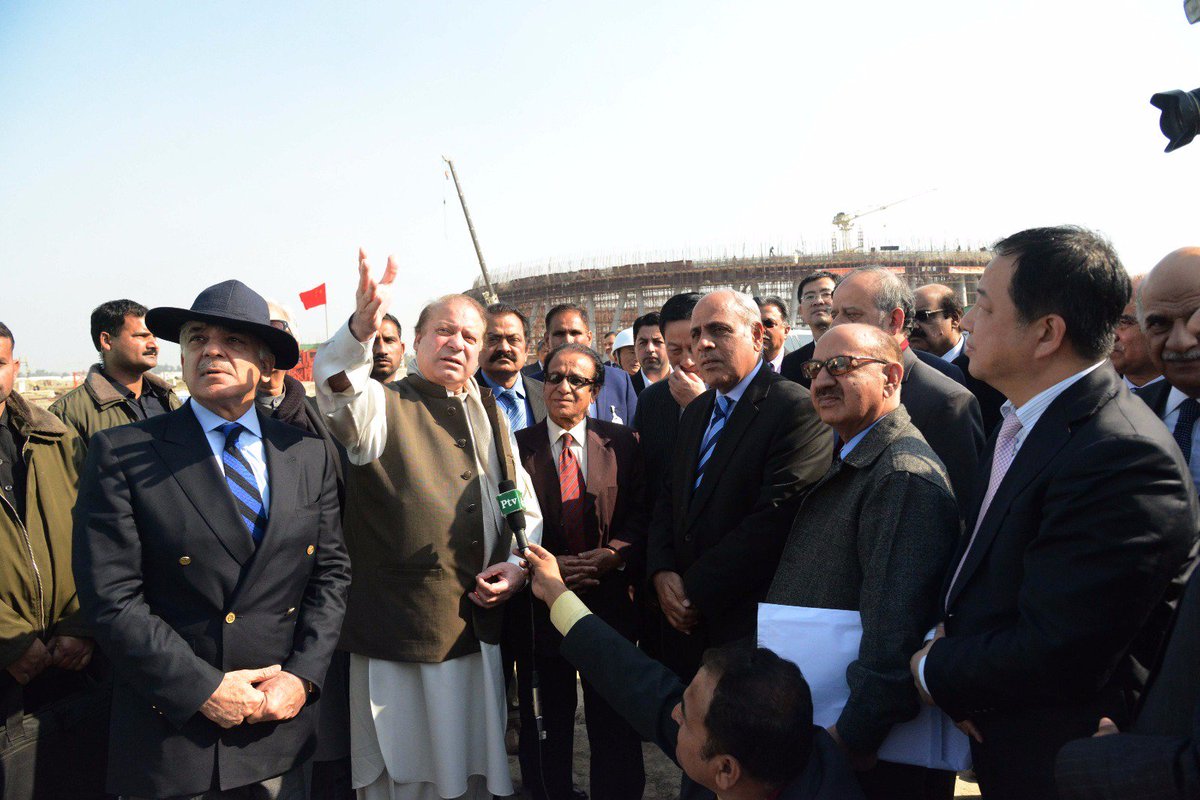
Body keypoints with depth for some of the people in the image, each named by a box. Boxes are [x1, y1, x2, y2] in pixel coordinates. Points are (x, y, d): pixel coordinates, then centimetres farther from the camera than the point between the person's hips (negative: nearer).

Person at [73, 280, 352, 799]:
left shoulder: (309, 455, 2)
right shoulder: (121, 454, -8)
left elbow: (331, 572, 3)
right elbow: (110, 597, -11)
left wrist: (302, 675, -7)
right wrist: (204, 689, -15)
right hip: (171, 731, -2)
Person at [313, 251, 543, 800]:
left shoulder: (490, 415, 13)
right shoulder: (385, 406, -3)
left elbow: (526, 506, 16)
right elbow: (338, 394, -28)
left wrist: (519, 565, -1)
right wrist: (361, 329, -46)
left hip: (479, 627, 5)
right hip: (401, 629, -5)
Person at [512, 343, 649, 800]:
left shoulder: (620, 443, 3)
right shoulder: (518, 446, -1)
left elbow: (641, 516, 0)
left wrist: (609, 556, -16)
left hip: (609, 603, 1)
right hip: (542, 604, 0)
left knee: (614, 724, 10)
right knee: (549, 724, 15)